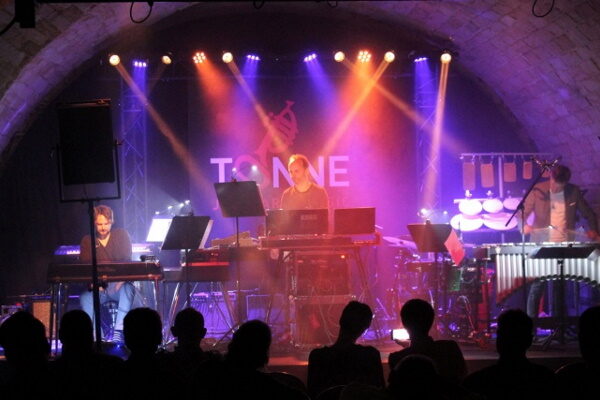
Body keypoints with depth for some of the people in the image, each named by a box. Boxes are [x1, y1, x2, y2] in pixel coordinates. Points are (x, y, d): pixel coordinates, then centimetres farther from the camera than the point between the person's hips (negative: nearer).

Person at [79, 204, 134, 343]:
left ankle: (119, 332, -42)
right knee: (85, 296, -32)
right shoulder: (87, 241, 11)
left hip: (118, 285, -1)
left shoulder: (121, 234, 6)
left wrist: (121, 279, -24)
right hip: (98, 287, 1)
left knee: (127, 289, -36)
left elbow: (127, 260, -5)